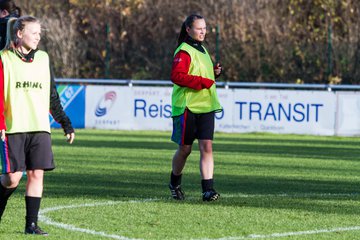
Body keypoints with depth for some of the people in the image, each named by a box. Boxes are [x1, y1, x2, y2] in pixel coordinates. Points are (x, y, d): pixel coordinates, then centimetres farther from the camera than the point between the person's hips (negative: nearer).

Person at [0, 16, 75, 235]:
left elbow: (52, 97, 19)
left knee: (37, 174, -5)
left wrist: (66, 123, 17)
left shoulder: (43, 59, 13)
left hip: (40, 127, 4)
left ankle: (31, 224, 0)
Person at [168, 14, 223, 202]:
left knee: (206, 147, -6)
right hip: (187, 107, -6)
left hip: (206, 107, 6)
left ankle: (208, 189, -10)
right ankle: (175, 183, 28)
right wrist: (203, 81, -23)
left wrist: (214, 73, 7)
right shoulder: (184, 51, -11)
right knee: (185, 149, 5)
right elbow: (177, 76, -22)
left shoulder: (202, 50, 16)